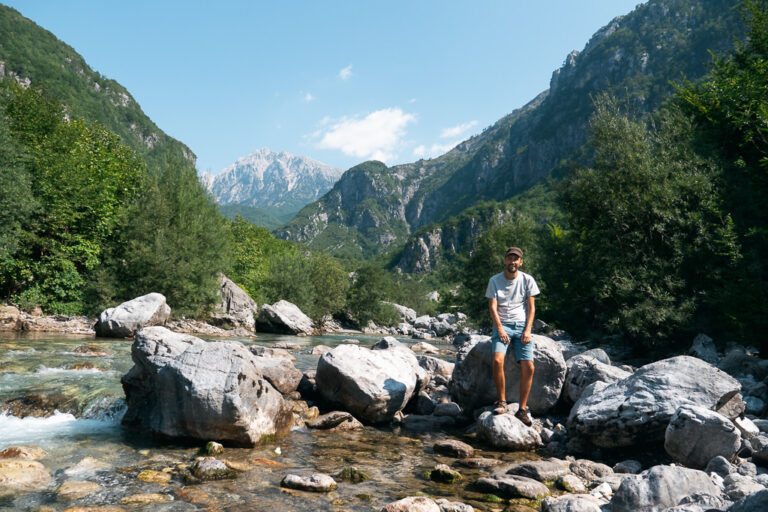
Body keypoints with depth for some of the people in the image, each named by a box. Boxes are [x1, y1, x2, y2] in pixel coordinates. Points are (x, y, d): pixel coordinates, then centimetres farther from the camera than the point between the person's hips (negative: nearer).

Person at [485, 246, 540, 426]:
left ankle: (522, 409, -3)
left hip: (522, 325, 1)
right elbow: (493, 307, -1)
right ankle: (501, 401, -9)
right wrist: (500, 329, -15)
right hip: (502, 325, -1)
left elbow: (531, 307, 6)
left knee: (528, 367, -14)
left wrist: (527, 330, -8)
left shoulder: (527, 280, 6)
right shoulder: (495, 281, 4)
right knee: (497, 360, -26)